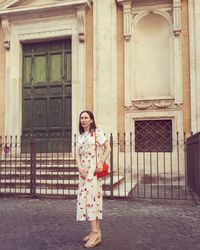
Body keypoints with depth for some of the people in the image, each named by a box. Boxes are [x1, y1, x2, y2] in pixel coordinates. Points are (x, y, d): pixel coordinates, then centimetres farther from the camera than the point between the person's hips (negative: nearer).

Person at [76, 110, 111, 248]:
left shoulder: (97, 132, -3)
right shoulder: (80, 136, 15)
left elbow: (108, 148, -8)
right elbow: (78, 154, 9)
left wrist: (101, 163, -17)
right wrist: (80, 167, -8)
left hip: (94, 169, -7)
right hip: (84, 169, 7)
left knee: (90, 196, -13)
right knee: (85, 197, 6)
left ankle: (95, 232, -8)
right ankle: (97, 230, 14)